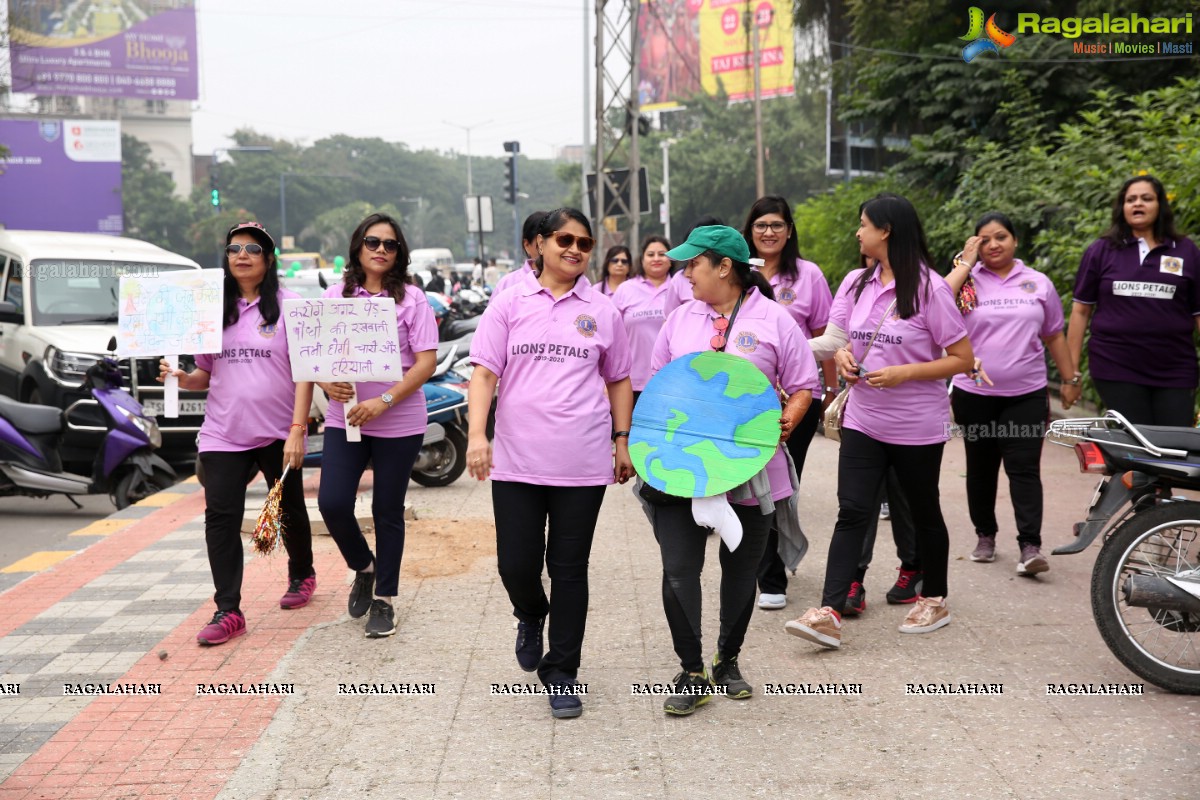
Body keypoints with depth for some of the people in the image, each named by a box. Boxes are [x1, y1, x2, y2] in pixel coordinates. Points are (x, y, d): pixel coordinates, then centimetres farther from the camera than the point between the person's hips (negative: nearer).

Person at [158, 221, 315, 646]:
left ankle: (302, 575, 41)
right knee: (220, 518, -7)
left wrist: (298, 429, -15)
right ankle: (228, 611, -2)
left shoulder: (289, 305, -5)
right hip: (223, 434, 3)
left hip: (278, 432, -2)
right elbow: (206, 375, 13)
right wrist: (182, 378, -10)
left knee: (289, 511, 15)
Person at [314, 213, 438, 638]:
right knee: (332, 503, -8)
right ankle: (363, 566, 23)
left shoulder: (411, 299, -3)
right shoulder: (335, 296, 6)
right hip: (343, 418, 3)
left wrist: (382, 402, -19)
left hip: (399, 423, -2)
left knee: (388, 512, 6)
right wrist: (327, 383, -13)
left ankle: (383, 598, 23)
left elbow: (426, 362, -9)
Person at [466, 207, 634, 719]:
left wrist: (623, 440, 12)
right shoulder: (510, 304, 4)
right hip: (517, 461, 0)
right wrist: (477, 434, -13)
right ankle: (530, 616, 38)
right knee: (517, 565, 1)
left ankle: (561, 676, 18)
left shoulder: (601, 311, 8)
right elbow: (484, 372, -1)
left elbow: (618, 380, 17)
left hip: (583, 465, 1)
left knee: (570, 571, 5)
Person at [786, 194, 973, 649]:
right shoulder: (856, 283, 5)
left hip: (917, 427, -4)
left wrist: (904, 373, -21)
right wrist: (842, 356, -7)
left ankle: (934, 599, 31)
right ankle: (829, 612, -9)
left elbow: (962, 358, -11)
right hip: (863, 420, 4)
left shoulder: (929, 288, -12)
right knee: (852, 513, -4)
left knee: (924, 513, 12)